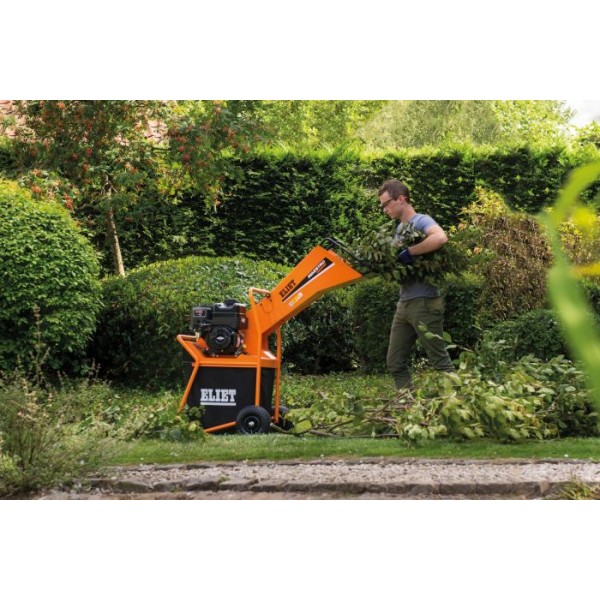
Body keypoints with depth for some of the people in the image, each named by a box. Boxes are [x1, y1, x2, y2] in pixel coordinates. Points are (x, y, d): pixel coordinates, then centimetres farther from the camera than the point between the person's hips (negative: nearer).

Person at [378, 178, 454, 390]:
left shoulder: (421, 221, -10)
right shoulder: (400, 228, 16)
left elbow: (440, 238, -31)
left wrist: (409, 253, -25)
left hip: (424, 303, -9)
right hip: (404, 304, 9)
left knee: (440, 361, -4)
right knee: (395, 363, 9)